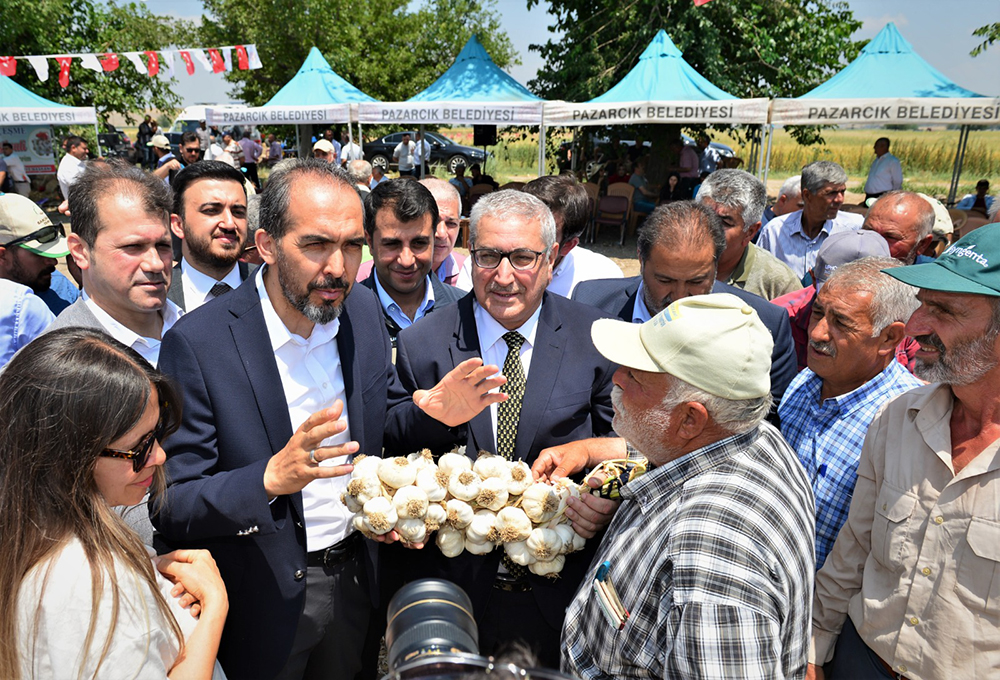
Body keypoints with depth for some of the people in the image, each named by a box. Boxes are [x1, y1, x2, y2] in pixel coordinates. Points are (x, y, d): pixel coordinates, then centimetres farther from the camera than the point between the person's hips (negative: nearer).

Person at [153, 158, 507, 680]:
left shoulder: (363, 311, -7)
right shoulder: (197, 344, -22)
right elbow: (171, 510, -19)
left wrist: (433, 414, -17)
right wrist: (270, 480, -37)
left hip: (353, 577, 5)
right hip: (264, 604, -4)